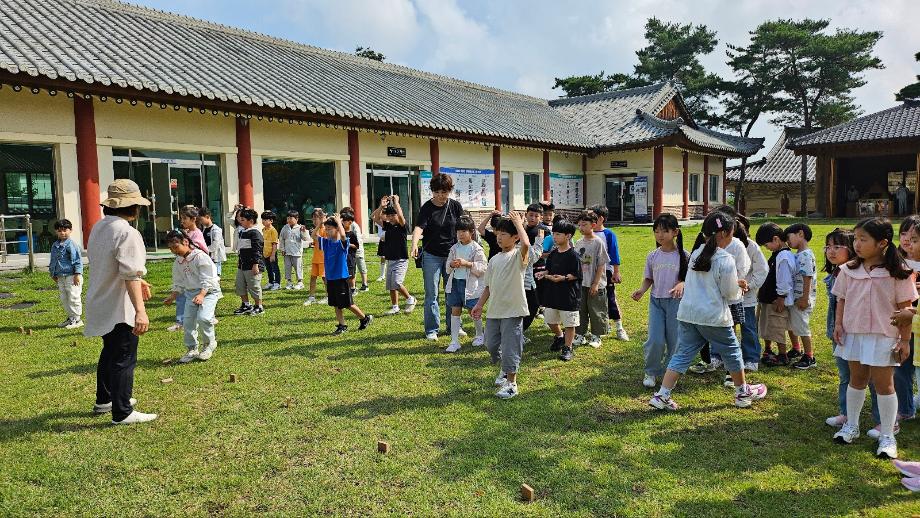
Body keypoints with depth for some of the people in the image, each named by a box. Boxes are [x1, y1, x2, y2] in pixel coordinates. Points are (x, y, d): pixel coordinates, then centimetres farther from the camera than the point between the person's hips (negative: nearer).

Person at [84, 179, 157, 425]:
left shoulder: (99, 227, 7)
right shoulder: (127, 232, -22)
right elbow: (131, 275, -30)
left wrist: (138, 280, 31)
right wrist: (140, 311, -33)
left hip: (101, 305, 9)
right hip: (120, 309, -9)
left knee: (110, 352, 24)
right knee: (124, 359, 0)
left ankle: (104, 400, 38)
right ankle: (122, 412, 8)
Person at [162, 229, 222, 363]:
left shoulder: (200, 257, -16)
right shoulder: (178, 262, 6)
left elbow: (207, 280, -20)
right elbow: (178, 283, 16)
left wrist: (201, 295, -32)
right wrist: (172, 297, 3)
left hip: (208, 291, -7)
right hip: (190, 293, 7)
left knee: (203, 317, -24)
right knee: (188, 321, 1)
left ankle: (210, 343, 0)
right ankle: (192, 350, 18)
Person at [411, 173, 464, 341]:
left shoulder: (455, 206, 0)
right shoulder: (426, 208, -9)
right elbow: (419, 227, -23)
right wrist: (414, 244, -42)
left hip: (452, 254, 3)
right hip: (431, 256, -3)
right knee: (431, 295, 2)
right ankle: (431, 330, 11)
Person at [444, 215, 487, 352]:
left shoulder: (477, 249, -8)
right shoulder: (454, 248, 8)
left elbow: (483, 268, -12)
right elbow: (447, 267, 14)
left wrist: (467, 263, -22)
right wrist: (452, 265, -9)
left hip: (470, 284, -4)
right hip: (455, 282, 5)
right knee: (455, 311, 3)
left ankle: (479, 335, 31)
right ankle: (454, 341, 7)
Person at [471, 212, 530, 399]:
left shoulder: (518, 255, -8)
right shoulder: (494, 259, 11)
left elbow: (526, 244, -32)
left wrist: (518, 222, -20)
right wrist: (480, 304, 13)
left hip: (513, 310, -7)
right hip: (494, 310, 7)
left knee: (510, 347, -2)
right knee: (491, 345, 15)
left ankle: (511, 383, 12)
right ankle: (505, 368, 40)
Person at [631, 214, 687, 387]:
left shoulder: (683, 256, -6)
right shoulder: (652, 256, 2)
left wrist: (681, 285, -24)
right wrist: (641, 290, -11)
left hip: (676, 302, -1)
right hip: (656, 301, 1)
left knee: (674, 341, 4)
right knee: (655, 340, -7)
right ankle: (651, 372, 16)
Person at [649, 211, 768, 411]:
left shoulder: (695, 254, 7)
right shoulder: (726, 260, -14)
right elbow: (731, 293, -9)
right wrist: (737, 282, 14)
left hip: (687, 314, 6)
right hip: (714, 317, -5)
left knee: (682, 354, 7)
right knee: (732, 351, 16)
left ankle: (661, 396, 1)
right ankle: (743, 393, 34)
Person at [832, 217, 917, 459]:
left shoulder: (898, 273, -11)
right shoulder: (848, 270, 0)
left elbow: (905, 308, -8)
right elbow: (842, 300, 9)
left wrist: (905, 340, -7)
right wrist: (838, 325, -2)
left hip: (883, 337, -3)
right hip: (853, 333, 4)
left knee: (883, 384, 3)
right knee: (857, 379, 16)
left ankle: (887, 436, 17)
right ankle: (851, 425, 30)